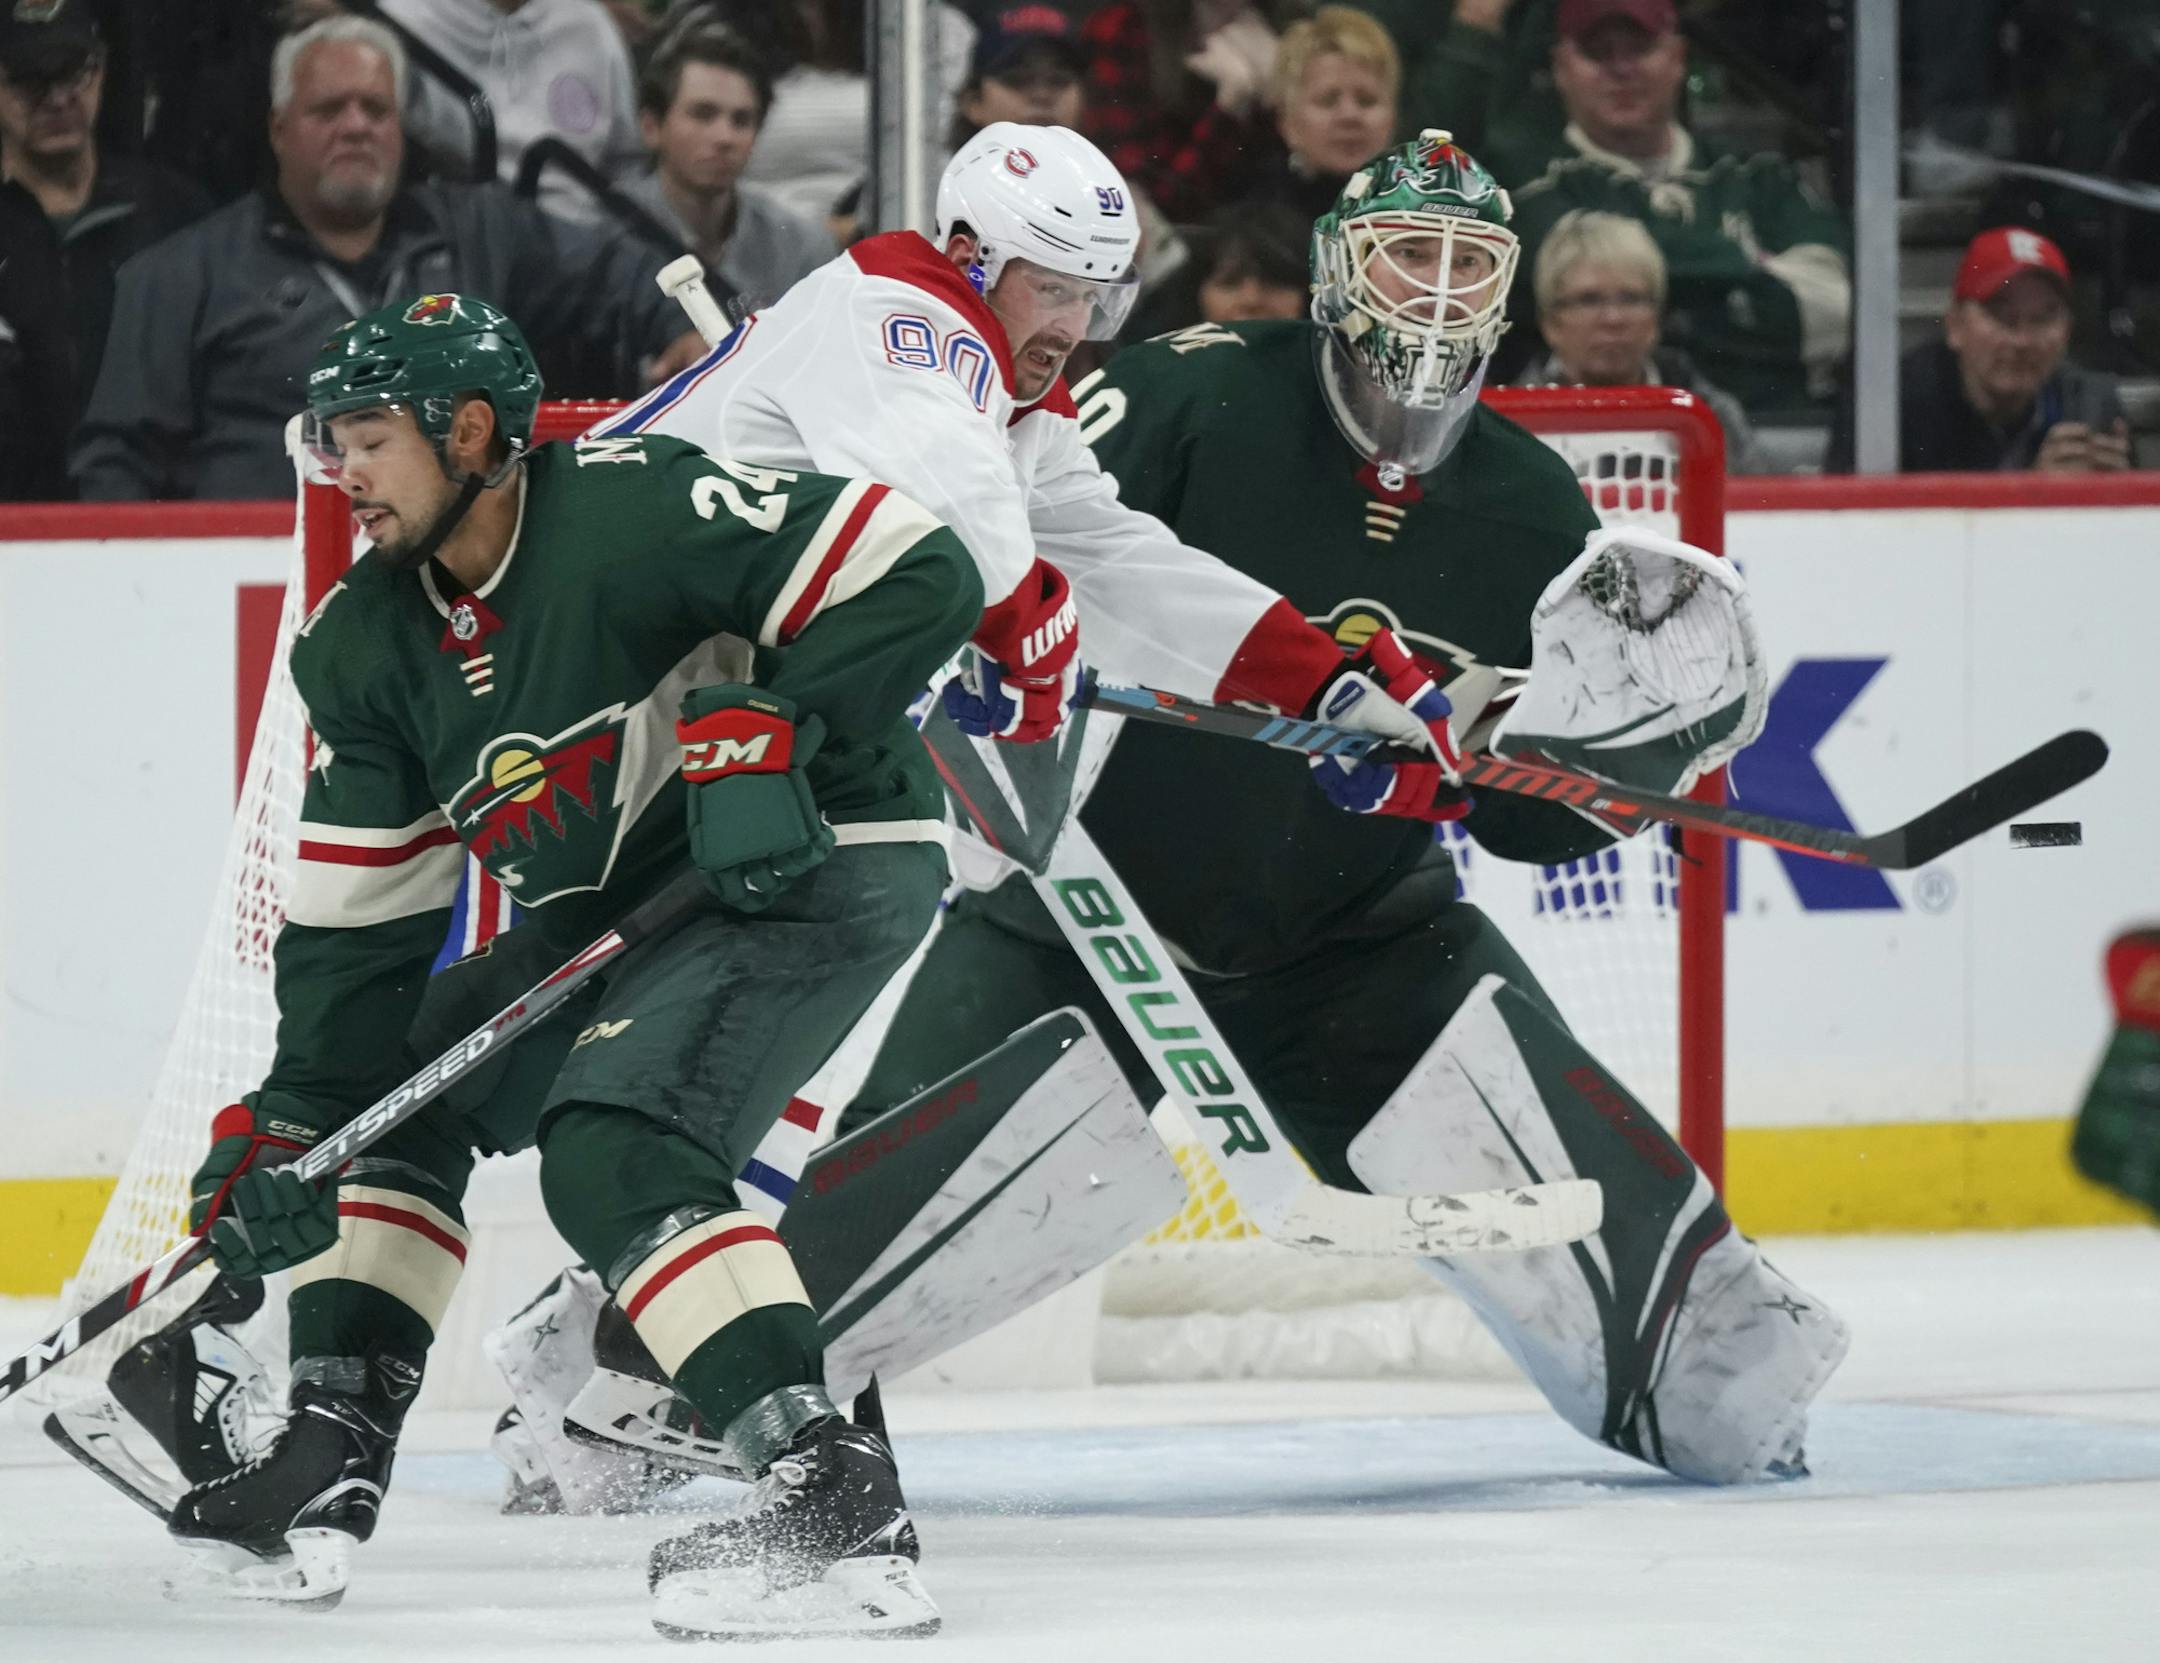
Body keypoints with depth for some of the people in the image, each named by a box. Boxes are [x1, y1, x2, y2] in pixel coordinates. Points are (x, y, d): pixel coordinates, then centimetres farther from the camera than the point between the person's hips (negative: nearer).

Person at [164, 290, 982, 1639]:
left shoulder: (630, 505, -21)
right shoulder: (371, 644, 4)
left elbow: (921, 578, -23)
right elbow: (362, 919, 6)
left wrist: (770, 724, -30)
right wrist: (292, 1123, -3)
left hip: (818, 860, -10)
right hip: (611, 909, 10)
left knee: (614, 1147, -27)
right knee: (394, 1093, 12)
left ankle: (833, 1499, -36)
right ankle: (329, 1461, 16)